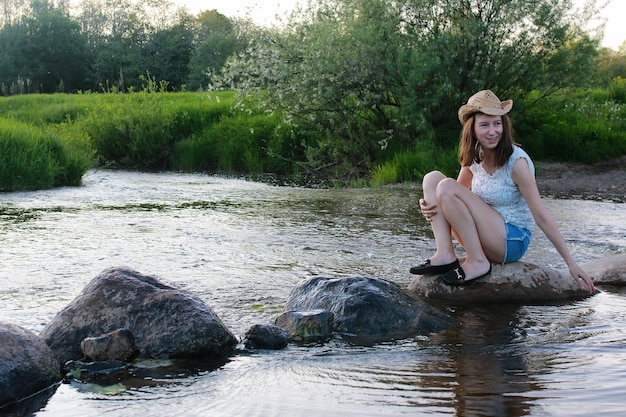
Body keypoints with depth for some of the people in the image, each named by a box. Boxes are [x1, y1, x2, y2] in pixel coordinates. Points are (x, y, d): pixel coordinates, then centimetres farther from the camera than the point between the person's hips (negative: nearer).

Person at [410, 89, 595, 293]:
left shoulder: (516, 162, -17)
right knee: (432, 178, -6)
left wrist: (571, 263, -16)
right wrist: (429, 206, -10)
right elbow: (456, 200, 13)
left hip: (512, 242, -7)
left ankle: (477, 262, -17)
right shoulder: (474, 157, 2)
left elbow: (541, 217, -16)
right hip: (487, 239, 7)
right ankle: (444, 255, -17)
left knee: (447, 187, -21)